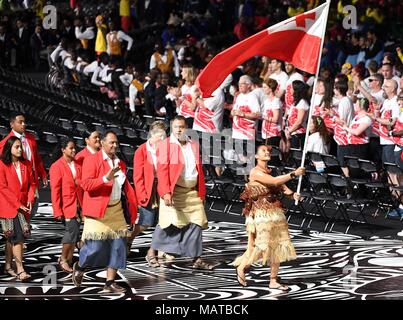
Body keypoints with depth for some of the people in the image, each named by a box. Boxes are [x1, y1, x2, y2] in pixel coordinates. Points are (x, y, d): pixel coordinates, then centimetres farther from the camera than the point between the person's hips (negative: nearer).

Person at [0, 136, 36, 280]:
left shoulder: (26, 164, 9)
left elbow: (32, 183, 11)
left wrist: (30, 200, -5)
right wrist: (18, 204, -14)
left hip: (23, 206, 5)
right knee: (18, 236, -13)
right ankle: (20, 270, -13)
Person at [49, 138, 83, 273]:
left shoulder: (77, 165, 10)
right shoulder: (57, 166, -8)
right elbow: (55, 190, -9)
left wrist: (84, 205, 8)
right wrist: (57, 211, -12)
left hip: (78, 205, 6)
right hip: (67, 205, -6)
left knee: (73, 234, 9)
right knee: (73, 231, -12)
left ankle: (69, 261, 17)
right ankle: (63, 259, 3)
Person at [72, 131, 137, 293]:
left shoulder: (120, 163, 16)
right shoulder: (92, 160, -5)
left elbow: (125, 186, 22)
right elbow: (85, 184, -15)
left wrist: (132, 207, 11)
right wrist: (106, 178, -27)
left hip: (117, 209, 6)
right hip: (97, 210, -6)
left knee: (117, 245, 1)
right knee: (96, 246, -8)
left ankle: (110, 283, 7)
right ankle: (79, 267, 22)